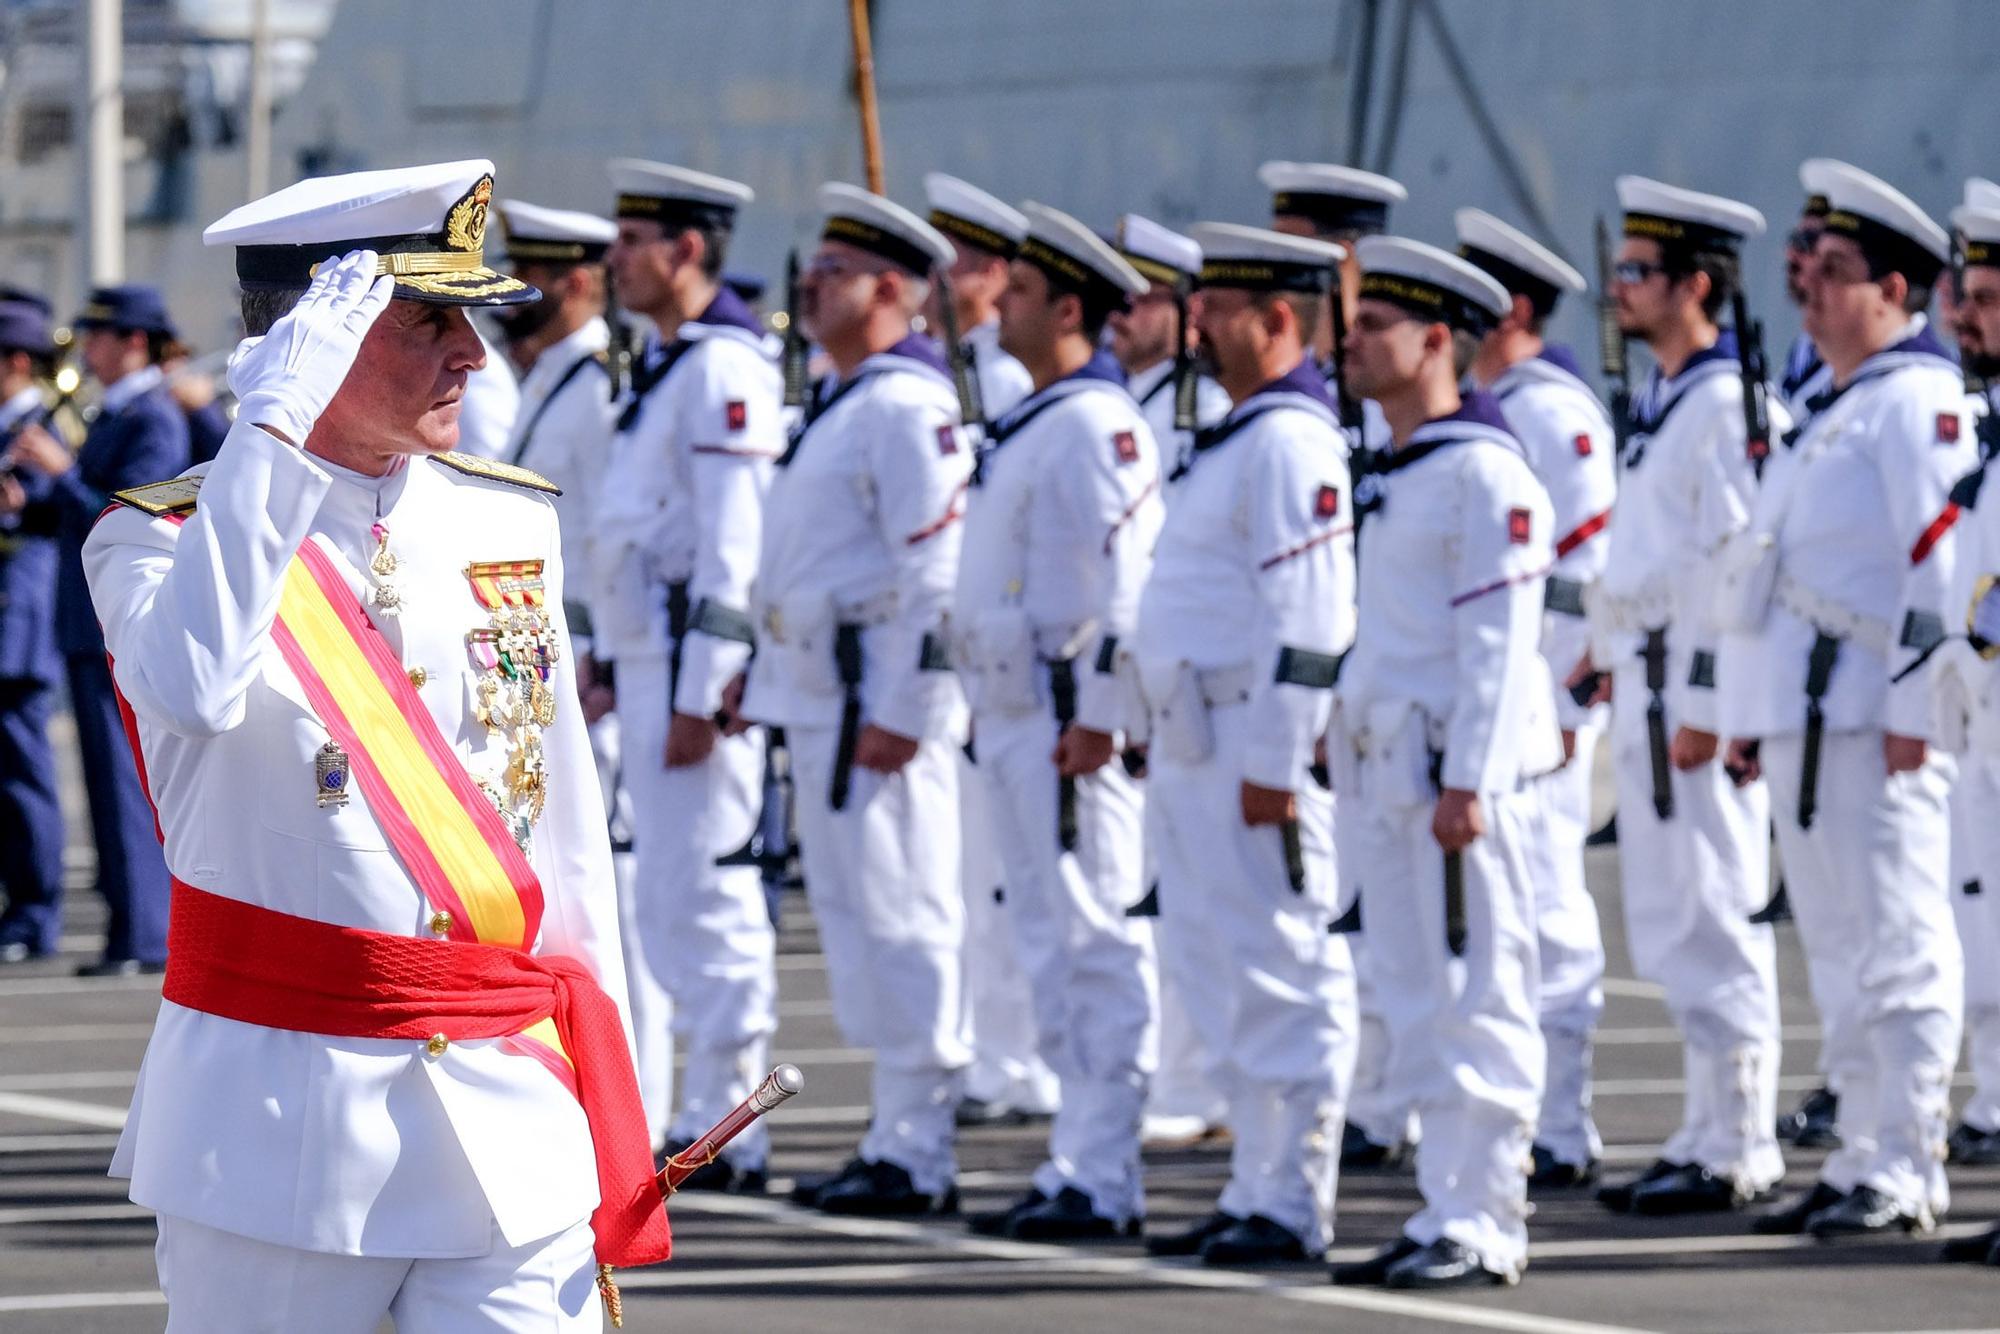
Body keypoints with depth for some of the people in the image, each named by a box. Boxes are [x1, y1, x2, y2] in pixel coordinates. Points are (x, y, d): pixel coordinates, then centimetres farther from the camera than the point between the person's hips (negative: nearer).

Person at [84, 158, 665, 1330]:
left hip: (511, 1126, 4)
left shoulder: (513, 526, 10)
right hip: (280, 1124, -3)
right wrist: (273, 432, -27)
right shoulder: (165, 539, -4)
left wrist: (608, 1097, 14)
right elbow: (188, 689, -29)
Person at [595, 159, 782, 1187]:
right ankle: (708, 1123, 17)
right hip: (649, 660, 11)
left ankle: (726, 1135, -4)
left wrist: (698, 699, -21)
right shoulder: (667, 365, 17)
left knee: (706, 894, -8)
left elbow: (733, 547, -19)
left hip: (697, 667, -11)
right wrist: (611, 663, 22)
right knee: (669, 899, 12)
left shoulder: (724, 369, -14)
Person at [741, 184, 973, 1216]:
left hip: (879, 698, -11)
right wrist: (765, 668, 23)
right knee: (852, 917, 13)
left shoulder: (908, 407, -15)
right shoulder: (840, 402, 17)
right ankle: (893, 1136, 18)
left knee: (900, 920, -7)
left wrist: (900, 713, -23)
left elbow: (939, 570, -20)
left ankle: (919, 1157, -4)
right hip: (819, 694, 11)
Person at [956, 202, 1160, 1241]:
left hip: (1066, 724, -11)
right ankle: (1076, 1165, 17)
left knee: (1097, 942, -7)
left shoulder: (1095, 423, -14)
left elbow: (1129, 579, -21)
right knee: (1051, 946, 12)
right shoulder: (1032, 424, 18)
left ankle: (1102, 1182, -6)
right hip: (1014, 721, 11)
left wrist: (1097, 718, -24)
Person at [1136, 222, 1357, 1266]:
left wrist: (1273, 766, -23)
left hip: (1254, 749, -11)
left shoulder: (1291, 442, -15)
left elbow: (1307, 620, -21)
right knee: (1215, 975, 14)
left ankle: (1294, 1207, -3)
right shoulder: (1241, 435, 18)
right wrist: (1168, 745, 22)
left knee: (1283, 980, -6)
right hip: (1196, 749, 11)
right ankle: (1257, 1189, 20)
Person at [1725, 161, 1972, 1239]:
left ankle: (1905, 1175, -7)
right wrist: (1753, 711, 21)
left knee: (1899, 946, -7)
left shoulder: (1920, 399, -8)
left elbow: (1941, 558, -17)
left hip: (1870, 712, -10)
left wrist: (1913, 707, -22)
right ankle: (1862, 1160, 16)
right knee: (1843, 949, 12)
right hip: (1807, 716, 10)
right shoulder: (1843, 408, 22)